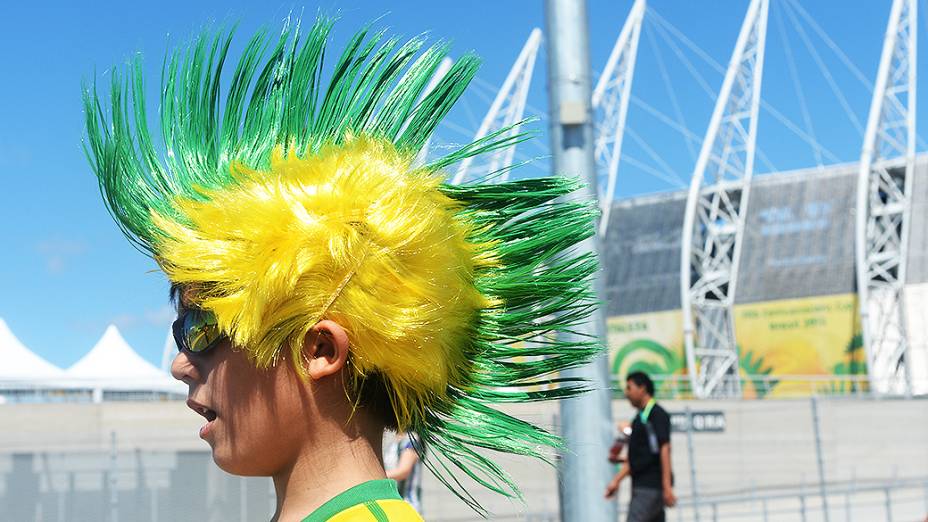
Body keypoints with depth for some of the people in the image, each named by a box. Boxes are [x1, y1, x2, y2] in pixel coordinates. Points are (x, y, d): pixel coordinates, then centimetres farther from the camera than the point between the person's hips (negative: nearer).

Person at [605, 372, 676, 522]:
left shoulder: (657, 415, -9)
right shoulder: (639, 418, 19)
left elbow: (665, 449, -17)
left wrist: (667, 487, -23)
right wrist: (617, 480, 18)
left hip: (650, 487, -9)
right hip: (641, 486, 9)